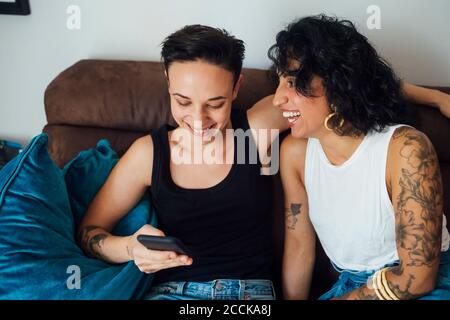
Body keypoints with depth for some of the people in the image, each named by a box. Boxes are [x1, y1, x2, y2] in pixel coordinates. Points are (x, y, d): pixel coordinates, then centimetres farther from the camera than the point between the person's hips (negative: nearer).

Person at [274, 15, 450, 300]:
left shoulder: (406, 149, -23)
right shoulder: (294, 151, -7)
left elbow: (418, 276, -19)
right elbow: (299, 244, 2)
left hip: (424, 286, -4)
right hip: (349, 285, 4)